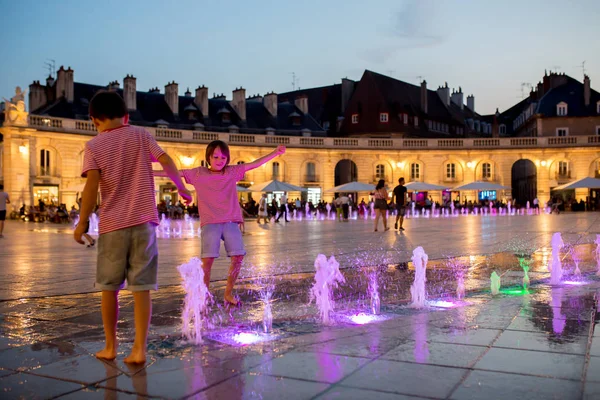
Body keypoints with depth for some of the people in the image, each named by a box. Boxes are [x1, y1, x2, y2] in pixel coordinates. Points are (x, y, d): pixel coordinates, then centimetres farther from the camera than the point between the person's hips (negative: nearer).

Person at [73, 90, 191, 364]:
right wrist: (182, 188, 12)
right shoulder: (140, 135, 5)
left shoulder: (94, 146, 2)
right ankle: (139, 349, -2)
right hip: (143, 222, 1)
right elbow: (166, 162, -3)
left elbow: (92, 184, -10)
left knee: (109, 288, 13)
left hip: (112, 225, 0)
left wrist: (82, 221, -5)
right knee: (141, 288, 1)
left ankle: (110, 347, 21)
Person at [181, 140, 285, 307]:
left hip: (231, 221, 3)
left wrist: (275, 153, 7)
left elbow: (254, 164, 10)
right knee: (207, 259, -12)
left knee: (238, 256, -4)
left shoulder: (232, 172, 10)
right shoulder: (199, 174, 5)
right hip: (210, 223, -3)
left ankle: (228, 293, 13)